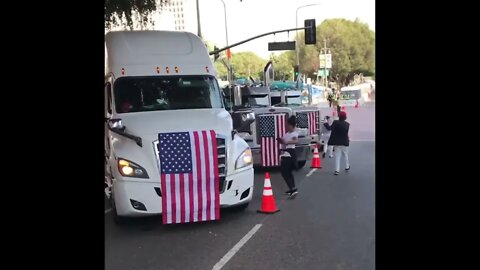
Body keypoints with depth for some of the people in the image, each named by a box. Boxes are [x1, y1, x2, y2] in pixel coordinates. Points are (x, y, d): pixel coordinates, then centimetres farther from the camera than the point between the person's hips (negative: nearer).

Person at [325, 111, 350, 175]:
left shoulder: (335, 122, -13)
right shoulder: (347, 124, -4)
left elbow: (330, 128, -16)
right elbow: (346, 132, 0)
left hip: (337, 142, -2)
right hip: (344, 142, 2)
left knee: (337, 156, 0)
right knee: (345, 155, 20)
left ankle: (337, 170, -7)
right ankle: (347, 167, 36)